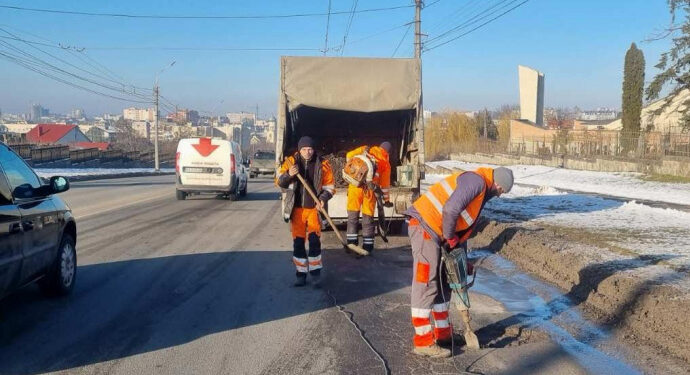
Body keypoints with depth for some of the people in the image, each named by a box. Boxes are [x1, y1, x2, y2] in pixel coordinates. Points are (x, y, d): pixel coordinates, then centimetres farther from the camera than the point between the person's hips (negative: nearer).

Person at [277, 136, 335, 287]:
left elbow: (330, 186, 3)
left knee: (314, 240, -8)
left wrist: (323, 198, -14)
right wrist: (288, 174, -22)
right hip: (296, 208, 2)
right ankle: (301, 273, 18)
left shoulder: (323, 164, -3)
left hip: (314, 208, -2)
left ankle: (315, 272, 5)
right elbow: (280, 182, -2)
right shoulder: (291, 162, 0)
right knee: (298, 241, 6)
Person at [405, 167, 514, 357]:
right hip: (424, 227, -11)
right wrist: (450, 237, -12)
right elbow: (450, 209, -26)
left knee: (442, 283, 17)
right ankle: (423, 342, -1)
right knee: (426, 285, -7)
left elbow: (464, 227, 24)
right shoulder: (476, 181, -12)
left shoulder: (481, 192, 20)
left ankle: (443, 333, 28)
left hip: (434, 232, 11)